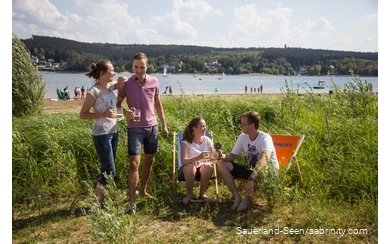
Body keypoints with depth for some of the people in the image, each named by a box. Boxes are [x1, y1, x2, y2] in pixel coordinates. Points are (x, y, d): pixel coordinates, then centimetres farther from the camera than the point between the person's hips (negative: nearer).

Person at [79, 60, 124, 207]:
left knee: (107, 169, 14)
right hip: (101, 135, -8)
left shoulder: (110, 86, 5)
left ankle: (101, 199, 27)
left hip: (113, 132, 8)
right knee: (110, 171, -4)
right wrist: (103, 114, -21)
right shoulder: (94, 91, -16)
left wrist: (121, 79, 6)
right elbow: (82, 114, -13)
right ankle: (96, 200, 16)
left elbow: (122, 84, 26)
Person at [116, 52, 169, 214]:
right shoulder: (126, 84, -4)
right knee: (134, 164, -9)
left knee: (149, 161, 12)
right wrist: (126, 113, -21)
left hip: (152, 127, 4)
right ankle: (131, 201, -4)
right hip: (135, 128, -3)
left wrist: (164, 125, 11)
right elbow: (117, 104, 2)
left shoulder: (154, 82, 3)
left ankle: (143, 191, 30)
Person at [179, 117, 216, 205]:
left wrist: (202, 163, -26)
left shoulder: (207, 140, -6)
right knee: (190, 167, -37)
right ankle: (189, 194, -13)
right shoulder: (186, 142, -16)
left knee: (208, 167, -32)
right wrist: (198, 157, -46)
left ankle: (202, 194, -10)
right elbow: (183, 161, -28)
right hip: (188, 168, -2)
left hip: (202, 168, 2)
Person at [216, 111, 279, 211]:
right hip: (251, 170, 6)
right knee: (222, 164, -7)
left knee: (261, 170, -43)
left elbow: (265, 159, -42)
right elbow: (232, 156, 5)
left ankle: (247, 199, -15)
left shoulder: (265, 138, -24)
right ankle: (237, 197, -11)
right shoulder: (242, 137, -4)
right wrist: (223, 156, -20)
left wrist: (251, 179, -53)